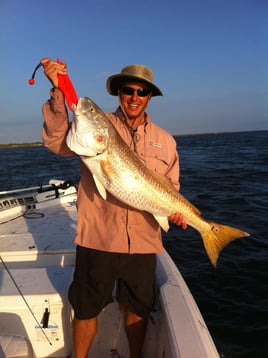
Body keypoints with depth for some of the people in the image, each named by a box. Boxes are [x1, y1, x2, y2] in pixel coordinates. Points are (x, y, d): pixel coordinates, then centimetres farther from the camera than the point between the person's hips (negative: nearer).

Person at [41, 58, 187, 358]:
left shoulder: (165, 140, 8)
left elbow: (170, 188, 12)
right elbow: (58, 142, -16)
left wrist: (174, 210, -8)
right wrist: (58, 92, -27)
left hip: (143, 240, 3)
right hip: (97, 236, -2)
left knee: (137, 309, 21)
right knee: (86, 308, 15)